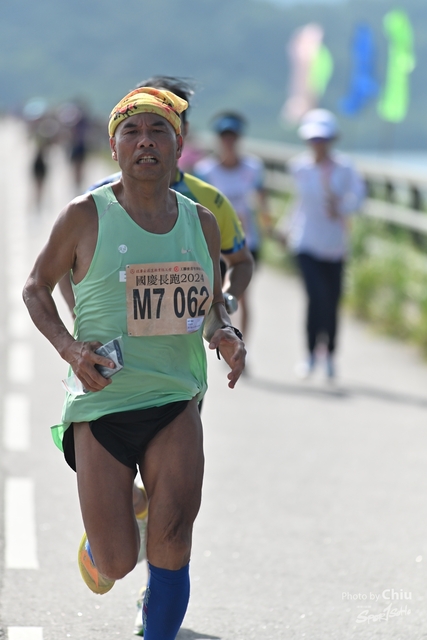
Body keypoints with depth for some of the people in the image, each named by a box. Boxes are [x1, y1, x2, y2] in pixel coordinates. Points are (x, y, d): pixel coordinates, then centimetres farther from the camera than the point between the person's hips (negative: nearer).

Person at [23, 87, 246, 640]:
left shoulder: (200, 222, 6)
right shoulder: (85, 216, -4)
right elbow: (36, 287, 7)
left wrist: (226, 335, -5)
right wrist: (68, 346, -11)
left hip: (175, 400, 2)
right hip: (102, 401, -2)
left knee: (174, 528, -19)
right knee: (116, 564, -1)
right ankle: (96, 541, 38)